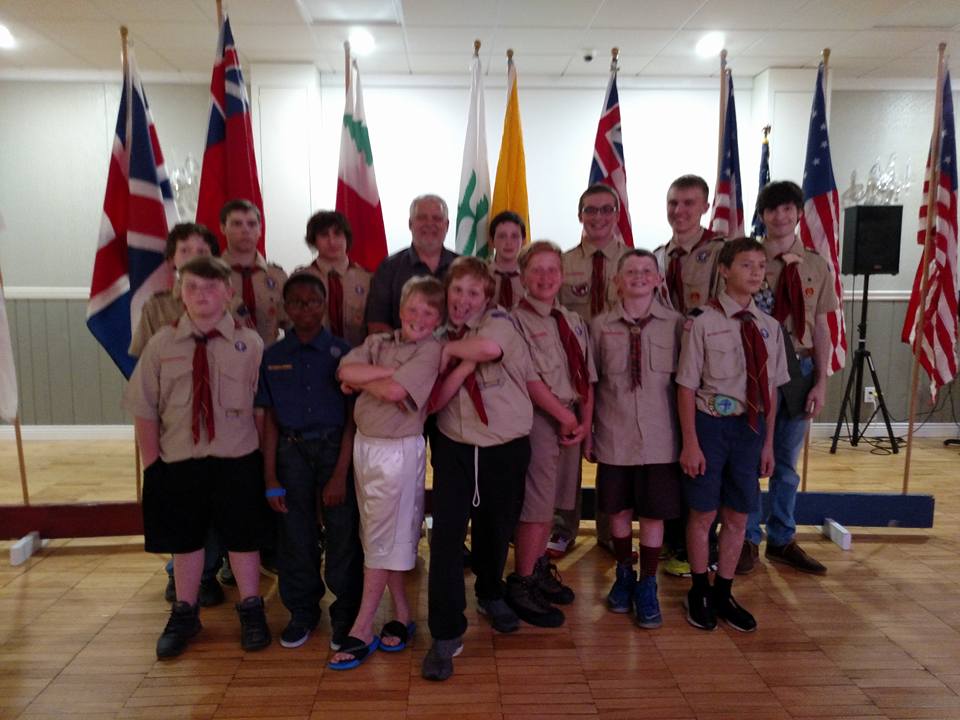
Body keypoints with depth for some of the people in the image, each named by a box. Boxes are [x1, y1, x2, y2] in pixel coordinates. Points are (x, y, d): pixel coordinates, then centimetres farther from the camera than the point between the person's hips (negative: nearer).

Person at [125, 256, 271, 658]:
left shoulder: (249, 344, -8)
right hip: (178, 462, 2)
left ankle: (250, 611, 33)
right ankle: (184, 614, 37)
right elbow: (144, 410, 1)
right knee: (185, 539, 17)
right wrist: (152, 462, -1)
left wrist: (261, 455, -5)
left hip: (237, 462, -1)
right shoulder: (161, 344, -3)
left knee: (243, 538, 13)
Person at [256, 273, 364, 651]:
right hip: (291, 452, 2)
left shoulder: (342, 351, -2)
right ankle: (302, 612, 28)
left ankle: (345, 615, 21)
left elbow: (352, 417, -4)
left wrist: (340, 474, -9)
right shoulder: (273, 357, 5)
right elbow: (270, 419, 6)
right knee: (295, 535, 8)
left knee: (343, 534, 1)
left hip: (336, 449, -2)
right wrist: (271, 478, 2)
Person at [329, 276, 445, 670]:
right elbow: (345, 371, -8)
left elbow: (395, 391, -21)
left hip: (399, 450, -6)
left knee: (383, 538, 2)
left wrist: (364, 381, -5)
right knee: (377, 535, 12)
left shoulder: (430, 350, -8)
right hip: (364, 443, 6)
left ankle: (362, 628, 13)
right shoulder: (377, 342, 9)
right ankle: (402, 614, 26)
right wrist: (387, 372, -15)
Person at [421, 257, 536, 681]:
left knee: (496, 530, 16)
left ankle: (491, 596, 45)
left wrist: (450, 348, -17)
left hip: (506, 449, -1)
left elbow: (489, 347, -34)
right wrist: (462, 365, -17)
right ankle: (446, 634, 5)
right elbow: (433, 403, -4)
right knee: (447, 534, -8)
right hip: (454, 449, 2)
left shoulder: (498, 321, -7)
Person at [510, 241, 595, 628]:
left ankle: (539, 569, 31)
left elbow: (586, 376, 10)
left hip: (572, 419, 7)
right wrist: (564, 416, -14)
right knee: (536, 504, -3)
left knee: (552, 499, 15)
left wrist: (585, 421, -2)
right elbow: (529, 378, -16)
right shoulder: (516, 321, -9)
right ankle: (522, 584, 12)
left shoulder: (573, 321, 12)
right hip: (539, 419, -7)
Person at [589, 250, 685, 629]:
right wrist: (586, 432, 3)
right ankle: (623, 575, 34)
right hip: (614, 436, 1)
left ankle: (647, 587, 24)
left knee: (654, 512, 7)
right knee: (618, 508, 13)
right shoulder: (600, 326, 0)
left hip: (660, 437, 0)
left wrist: (688, 434, 2)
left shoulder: (676, 324, -2)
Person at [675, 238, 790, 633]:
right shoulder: (702, 321, -12)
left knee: (738, 516, 14)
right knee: (703, 514, 9)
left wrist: (768, 441, 9)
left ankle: (723, 593, 33)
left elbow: (771, 389, 9)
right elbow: (687, 386, -11)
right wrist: (690, 442, -12)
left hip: (751, 426, 5)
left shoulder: (768, 326, 4)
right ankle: (699, 591, 31)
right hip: (711, 424, -4)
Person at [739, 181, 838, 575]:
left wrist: (820, 382, 0)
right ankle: (748, 539, 22)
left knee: (787, 461, 14)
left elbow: (820, 328, 6)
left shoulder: (816, 265, 5)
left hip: (799, 368, 3)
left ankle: (782, 540, 29)